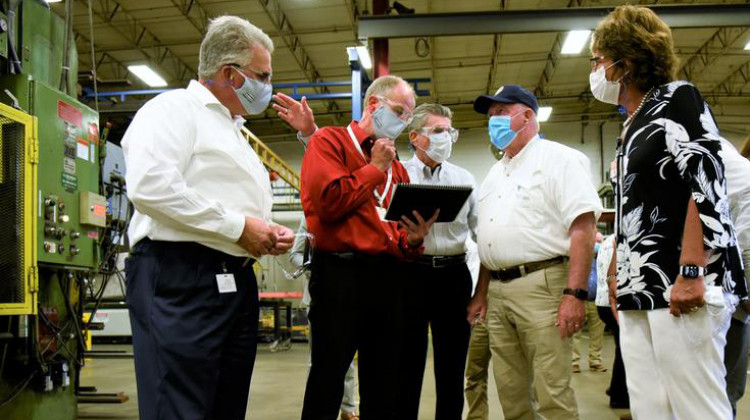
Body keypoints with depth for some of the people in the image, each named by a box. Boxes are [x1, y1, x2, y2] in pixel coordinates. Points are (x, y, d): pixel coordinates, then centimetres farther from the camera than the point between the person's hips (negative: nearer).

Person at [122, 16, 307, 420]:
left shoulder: (233, 131, 26)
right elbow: (149, 186, -21)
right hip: (180, 281, -9)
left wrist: (269, 233, 9)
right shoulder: (174, 108, -3)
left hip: (237, 280, 9)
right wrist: (236, 227, -15)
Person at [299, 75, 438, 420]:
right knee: (328, 382, 1)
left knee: (384, 385, 12)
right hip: (340, 273, -6)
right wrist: (374, 168, -4)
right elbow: (327, 202, -14)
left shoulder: (396, 167, 19)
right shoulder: (330, 141, 2)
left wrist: (412, 240, -3)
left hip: (388, 278, 6)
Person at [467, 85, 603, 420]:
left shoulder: (558, 159, -3)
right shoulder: (495, 173, 22)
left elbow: (583, 228, -13)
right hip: (497, 290, 8)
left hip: (542, 284, -8)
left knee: (551, 392, -8)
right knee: (510, 392, 11)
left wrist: (574, 293, -21)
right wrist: (481, 293, 17)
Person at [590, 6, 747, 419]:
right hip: (640, 292, 8)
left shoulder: (676, 98, -2)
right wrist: (621, 285, 22)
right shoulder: (631, 129, 22)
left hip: (682, 288, -8)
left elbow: (706, 184, -14)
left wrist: (690, 273, -20)